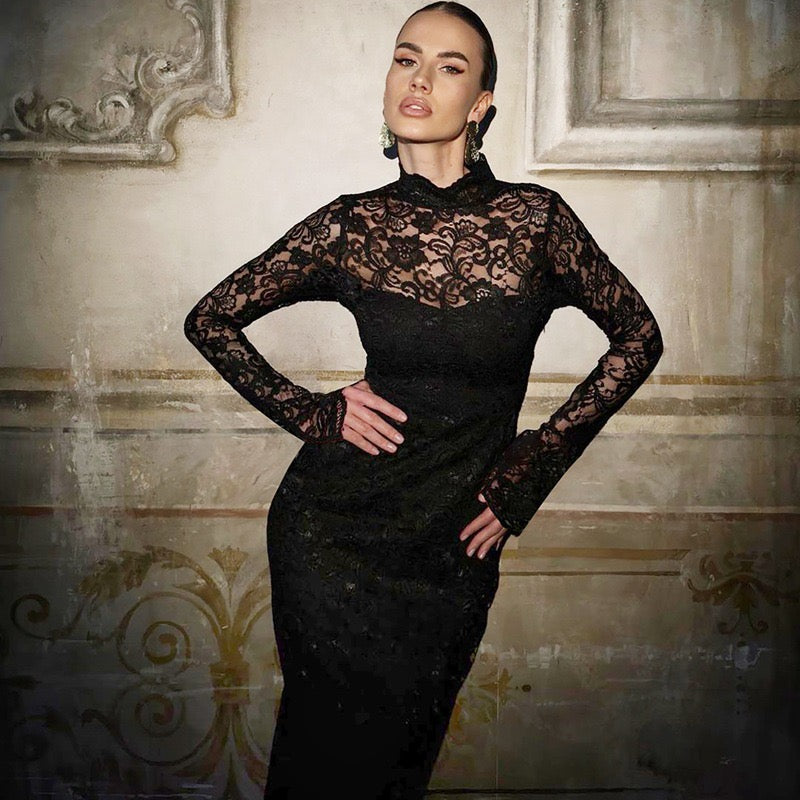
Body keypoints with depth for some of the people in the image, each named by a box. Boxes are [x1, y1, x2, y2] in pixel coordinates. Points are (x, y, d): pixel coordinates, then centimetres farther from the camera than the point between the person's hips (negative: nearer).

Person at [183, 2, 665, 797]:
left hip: (455, 545, 1)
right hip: (333, 525, 0)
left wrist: (530, 468, 0)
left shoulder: (534, 218, -6)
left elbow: (638, 338, 4)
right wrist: (313, 413, -6)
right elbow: (209, 320, 6)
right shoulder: (352, 224, -5)